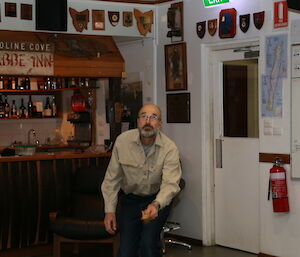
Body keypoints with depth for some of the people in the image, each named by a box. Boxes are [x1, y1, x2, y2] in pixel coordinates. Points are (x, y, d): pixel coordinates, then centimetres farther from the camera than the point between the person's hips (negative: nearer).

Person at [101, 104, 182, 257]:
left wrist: (156, 205, -47)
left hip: (157, 199, -1)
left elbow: (170, 184, -27)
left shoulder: (170, 149, -18)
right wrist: (109, 211, -9)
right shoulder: (122, 141, -13)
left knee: (149, 243, -20)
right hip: (129, 200, 2)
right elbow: (112, 178, -5)